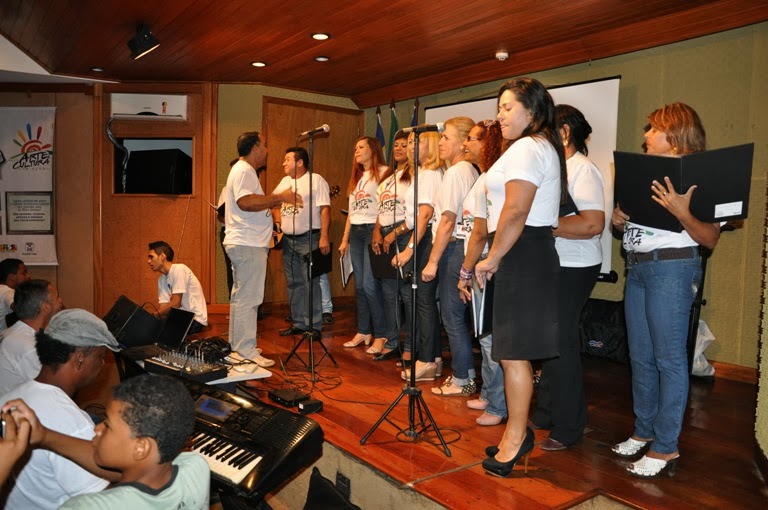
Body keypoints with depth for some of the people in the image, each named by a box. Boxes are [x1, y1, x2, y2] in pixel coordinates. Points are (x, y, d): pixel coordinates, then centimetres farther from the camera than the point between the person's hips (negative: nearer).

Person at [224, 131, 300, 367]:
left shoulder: (243, 170, 21)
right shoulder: (244, 171, -12)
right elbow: (245, 201, -27)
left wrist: (276, 201, 16)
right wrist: (279, 197, -23)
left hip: (243, 244, 11)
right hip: (248, 244, -11)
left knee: (241, 296, 16)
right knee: (248, 299, -8)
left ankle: (238, 346, 25)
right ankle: (246, 351, -3)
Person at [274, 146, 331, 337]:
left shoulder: (316, 180, -6)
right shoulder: (285, 181, 16)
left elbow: (325, 208, -13)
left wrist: (324, 237, -20)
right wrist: (278, 220, 12)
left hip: (308, 238, -7)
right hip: (288, 239, 7)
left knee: (310, 282, -6)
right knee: (294, 283, 11)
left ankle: (314, 325, 2)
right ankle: (298, 323, 21)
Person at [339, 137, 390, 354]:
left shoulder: (383, 172, -3)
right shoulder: (357, 177, 21)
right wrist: (345, 238, 17)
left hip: (373, 230, -8)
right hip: (355, 232, 8)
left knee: (370, 284, -11)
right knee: (359, 285, 9)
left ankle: (382, 335, -2)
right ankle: (363, 331, 17)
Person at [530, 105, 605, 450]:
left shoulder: (582, 169, -13)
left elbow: (593, 223, -25)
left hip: (572, 269, -9)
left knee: (561, 344, -2)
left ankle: (568, 428, 13)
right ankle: (546, 413, 31)